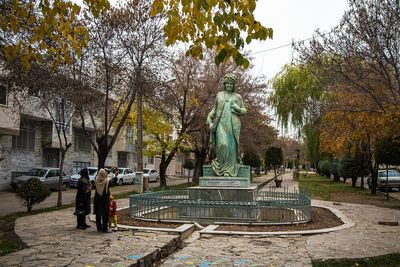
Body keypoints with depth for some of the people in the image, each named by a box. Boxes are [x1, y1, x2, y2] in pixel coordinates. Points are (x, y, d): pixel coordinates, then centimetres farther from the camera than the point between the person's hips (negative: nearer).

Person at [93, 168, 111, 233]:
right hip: (105, 199, -4)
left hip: (97, 199, 4)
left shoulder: (97, 180, -4)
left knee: (98, 214, 14)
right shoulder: (107, 181, -17)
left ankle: (99, 228, 21)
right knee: (105, 215, 3)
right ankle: (104, 229, 6)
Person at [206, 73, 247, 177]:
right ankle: (220, 166, 6)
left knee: (231, 145, -6)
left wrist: (238, 109, -7)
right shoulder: (219, 95, 16)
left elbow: (244, 111, 14)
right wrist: (209, 120, 6)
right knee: (222, 144, -15)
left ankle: (230, 169, 1)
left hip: (233, 124, 0)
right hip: (221, 123, 0)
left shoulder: (237, 97, 13)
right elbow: (214, 109, 17)